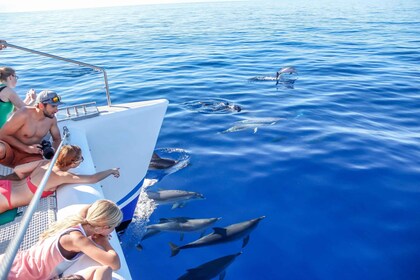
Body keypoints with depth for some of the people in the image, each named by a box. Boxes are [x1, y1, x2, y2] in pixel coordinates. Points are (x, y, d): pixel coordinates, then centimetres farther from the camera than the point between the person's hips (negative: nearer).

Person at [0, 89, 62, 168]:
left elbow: (57, 139, 9)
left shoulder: (51, 119, -6)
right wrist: (27, 148, -23)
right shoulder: (23, 115, -21)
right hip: (10, 152, -5)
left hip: (30, 156, 5)